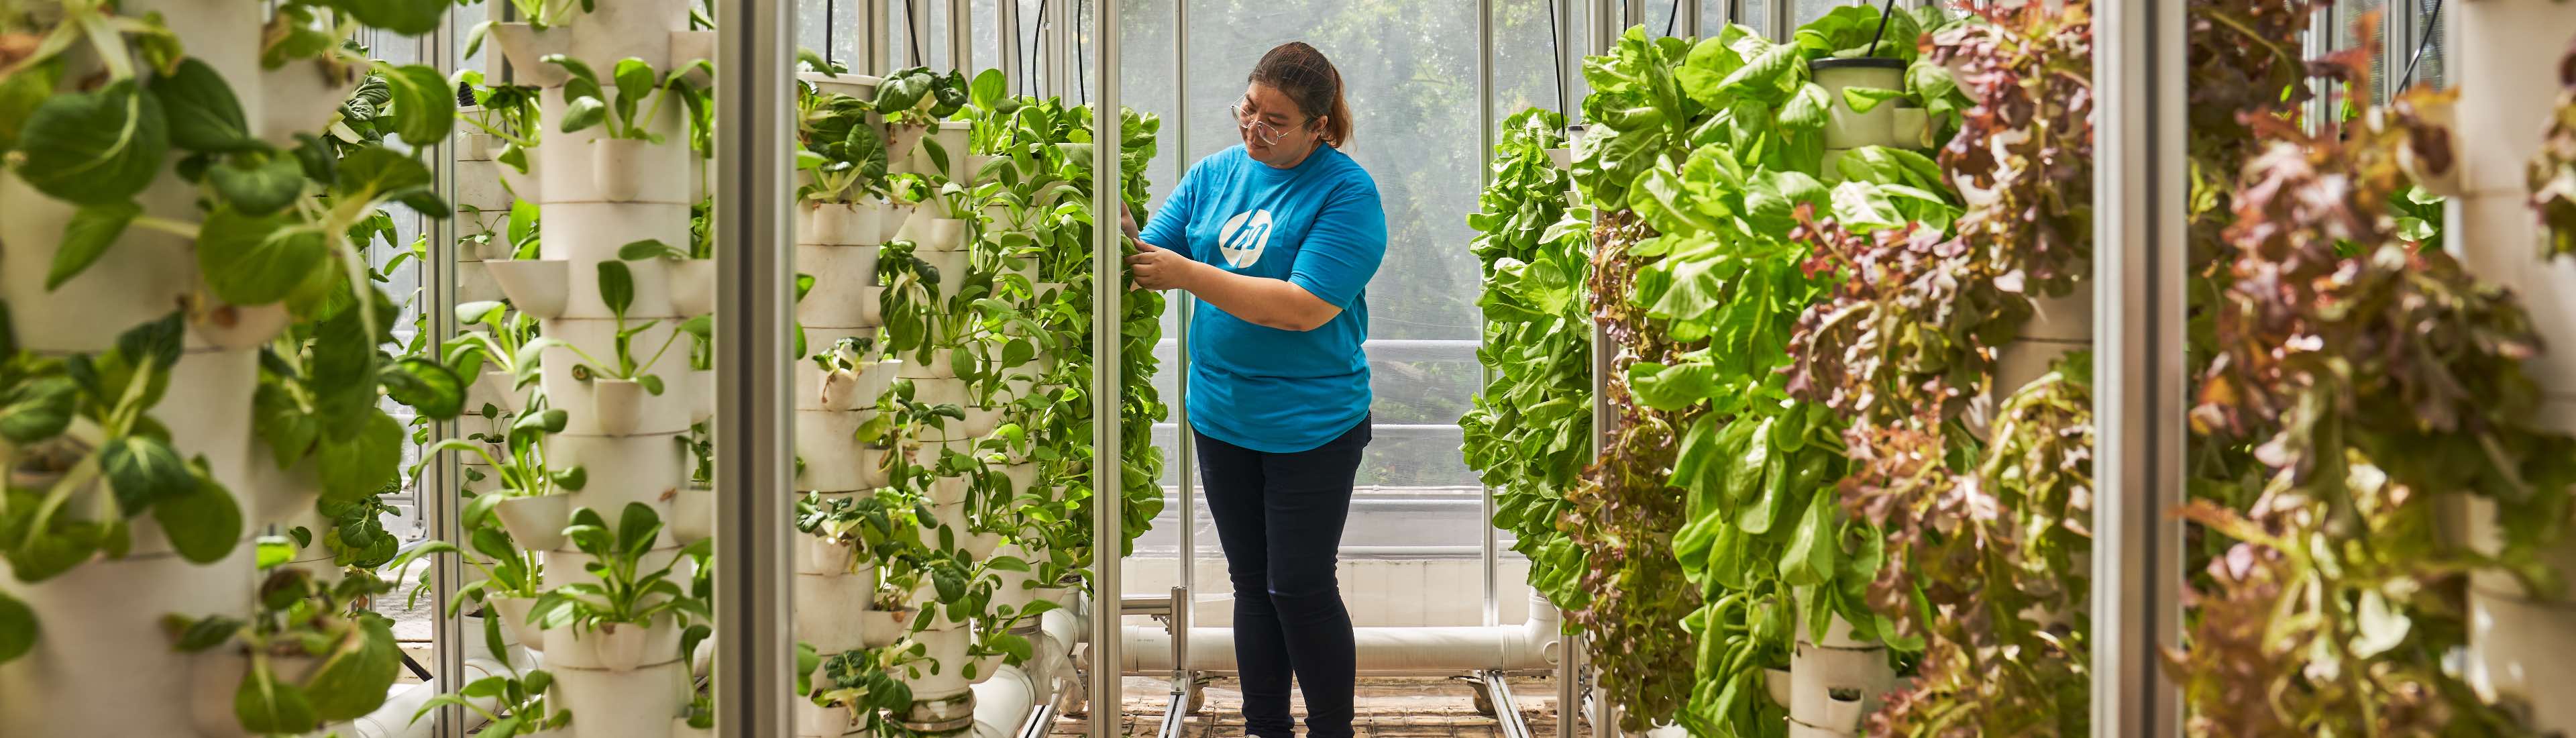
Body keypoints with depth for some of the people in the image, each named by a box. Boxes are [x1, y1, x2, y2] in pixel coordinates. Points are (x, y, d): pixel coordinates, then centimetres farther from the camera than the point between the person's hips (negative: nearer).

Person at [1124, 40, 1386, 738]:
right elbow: (1155, 257, 5)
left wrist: (1187, 274, -25)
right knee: (1251, 581, 15)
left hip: (1311, 425, -5)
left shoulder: (1347, 193, -14)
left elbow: (1306, 308, -24)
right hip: (1222, 414, 6)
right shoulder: (1214, 173, 3)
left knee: (1300, 589, 0)